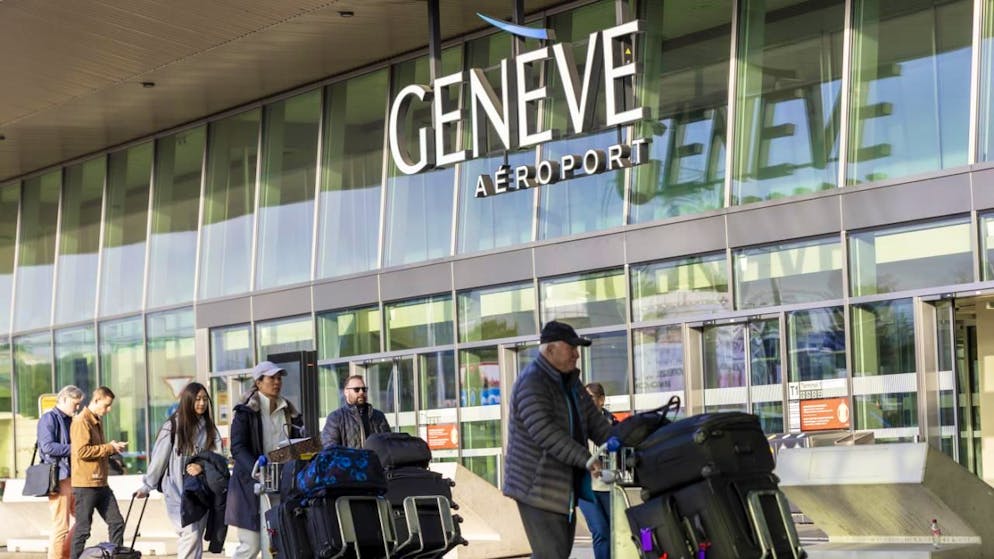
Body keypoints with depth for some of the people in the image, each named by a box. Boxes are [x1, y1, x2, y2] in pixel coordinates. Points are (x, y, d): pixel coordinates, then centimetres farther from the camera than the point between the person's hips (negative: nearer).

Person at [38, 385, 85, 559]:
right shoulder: (49, 418, -7)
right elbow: (48, 446, -18)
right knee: (61, 526, -7)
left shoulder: (69, 420, 19)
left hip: (72, 476, 9)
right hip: (58, 477, -9)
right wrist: (72, 448, -15)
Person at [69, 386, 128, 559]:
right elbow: (82, 451, -21)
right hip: (85, 484, -9)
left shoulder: (97, 422, 18)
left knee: (117, 523, 6)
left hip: (101, 483, 9)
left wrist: (112, 448, 7)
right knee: (83, 529, -2)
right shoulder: (81, 421, -12)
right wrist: (109, 448, -14)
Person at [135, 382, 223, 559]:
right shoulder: (172, 426, -5)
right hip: (177, 490, -4)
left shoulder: (209, 428, 7)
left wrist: (203, 466, -16)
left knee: (196, 538, 6)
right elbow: (159, 458, -1)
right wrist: (147, 487, 4)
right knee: (190, 535, -16)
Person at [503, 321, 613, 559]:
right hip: (537, 488, -9)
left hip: (564, 489, 10)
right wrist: (586, 459, -34)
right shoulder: (532, 383, -17)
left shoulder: (570, 382, 14)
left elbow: (595, 422, 10)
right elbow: (544, 432, -29)